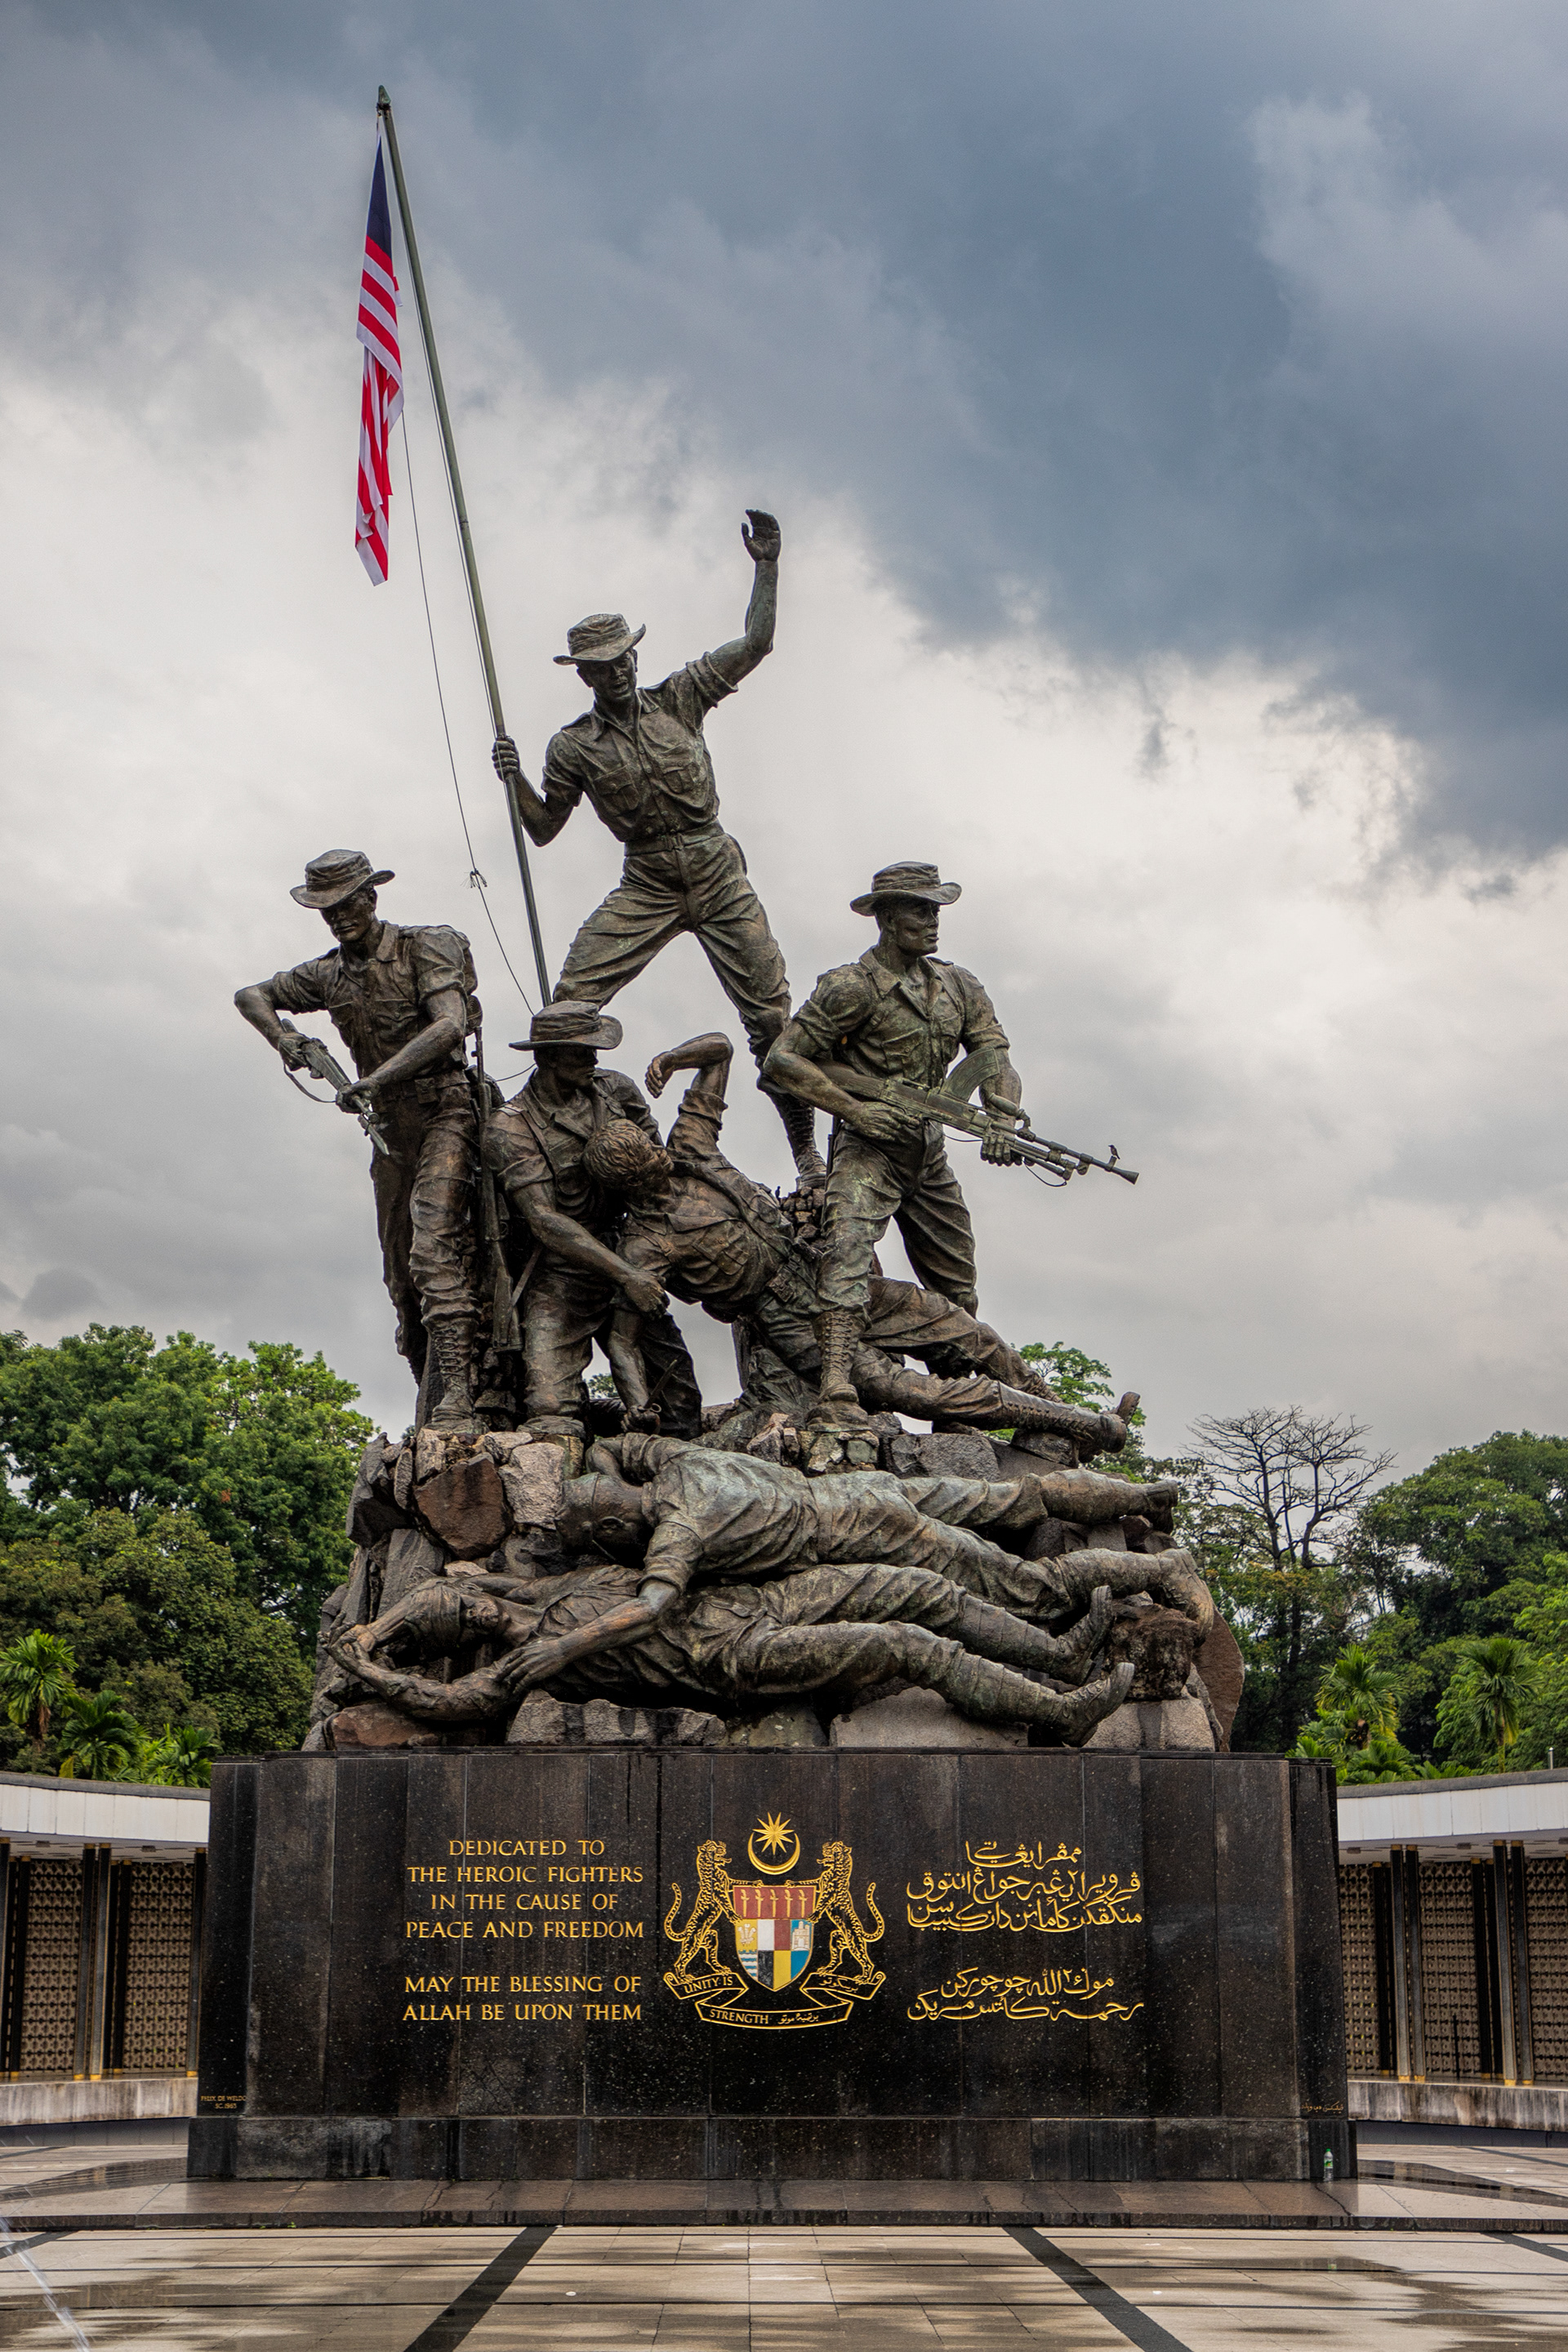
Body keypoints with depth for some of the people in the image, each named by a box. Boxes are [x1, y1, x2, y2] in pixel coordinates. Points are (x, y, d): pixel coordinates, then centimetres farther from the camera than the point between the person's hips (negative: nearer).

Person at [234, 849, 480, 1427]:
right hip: (390, 1128, 7)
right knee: (401, 1272, 7)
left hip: (445, 1113, -7)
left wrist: (375, 1079, -28)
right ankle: (433, 1401, 15)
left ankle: (457, 1392, -31)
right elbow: (250, 995, 22)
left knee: (433, 1249, -24)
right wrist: (280, 1036, -1)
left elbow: (450, 1026, -22)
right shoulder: (328, 974, 11)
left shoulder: (423, 948, -8)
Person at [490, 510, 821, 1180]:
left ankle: (805, 1144, 7)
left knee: (770, 1010, -3)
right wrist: (514, 782, -9)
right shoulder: (573, 747, 3)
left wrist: (766, 566, -9)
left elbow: (755, 644, 1)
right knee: (572, 997, -17)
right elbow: (544, 829, 9)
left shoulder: (677, 699, 4)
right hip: (645, 887, 0)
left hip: (718, 876, 0)